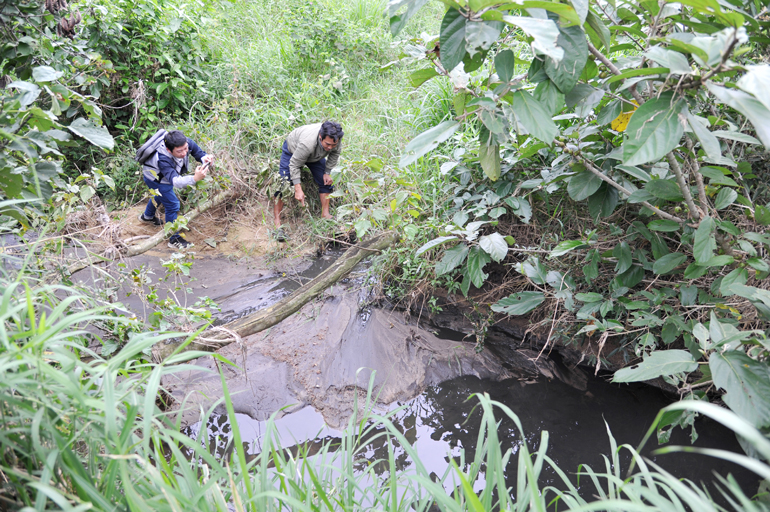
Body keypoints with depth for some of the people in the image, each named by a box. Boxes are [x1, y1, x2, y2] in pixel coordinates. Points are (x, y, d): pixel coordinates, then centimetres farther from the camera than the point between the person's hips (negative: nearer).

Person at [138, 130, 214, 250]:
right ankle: (174, 239, 7)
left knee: (161, 195, 32)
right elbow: (174, 180, -58)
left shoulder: (186, 143, -34)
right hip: (155, 179, -8)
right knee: (172, 205, -10)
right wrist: (195, 178, -76)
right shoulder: (162, 159, -48)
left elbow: (199, 153, -22)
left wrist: (205, 159, -48)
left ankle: (147, 216, 62)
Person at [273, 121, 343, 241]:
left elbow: (335, 154, -7)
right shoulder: (307, 143, -47)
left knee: (326, 182, -1)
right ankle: (277, 225, -13)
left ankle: (325, 215, 12)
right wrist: (298, 189, -35)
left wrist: (327, 172, -8)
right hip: (293, 150, -5)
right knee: (283, 185, -15)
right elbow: (294, 165, -33)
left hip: (316, 154, 6)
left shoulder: (336, 138, -31)